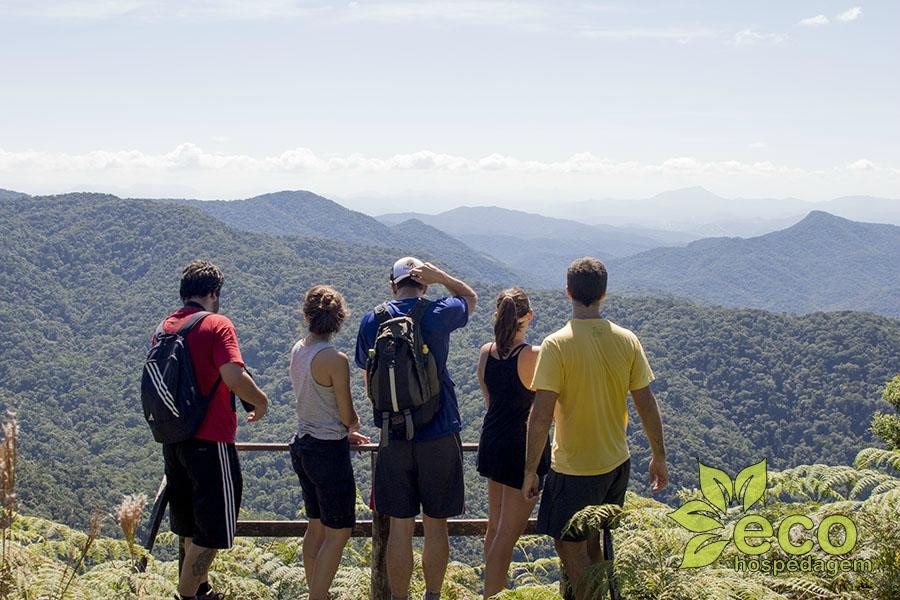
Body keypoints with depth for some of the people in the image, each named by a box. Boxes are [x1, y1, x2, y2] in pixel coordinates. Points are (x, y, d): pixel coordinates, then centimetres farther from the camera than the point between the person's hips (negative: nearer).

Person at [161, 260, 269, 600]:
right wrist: (261, 402, -7)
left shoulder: (165, 327, 9)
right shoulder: (217, 324, -12)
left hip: (173, 441, 8)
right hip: (210, 441, -8)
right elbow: (234, 377, -24)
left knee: (191, 526, 21)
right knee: (212, 530, 1)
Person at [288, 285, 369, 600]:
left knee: (316, 525, 19)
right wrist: (353, 425, 10)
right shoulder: (335, 359, -20)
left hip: (302, 444, 8)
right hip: (328, 451, -8)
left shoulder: (297, 350, 4)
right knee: (338, 533, 1)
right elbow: (348, 416, -12)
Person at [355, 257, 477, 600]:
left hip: (394, 439, 1)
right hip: (440, 436, -1)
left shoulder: (371, 322, -1)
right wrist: (439, 276, 1)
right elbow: (470, 297, 15)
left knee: (400, 527, 8)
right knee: (436, 526, 11)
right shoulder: (438, 314, -7)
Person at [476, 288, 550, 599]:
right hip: (524, 448, -7)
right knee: (508, 533, -1)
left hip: (492, 442, 7)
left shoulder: (486, 352, 0)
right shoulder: (534, 356, -19)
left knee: (495, 525, 20)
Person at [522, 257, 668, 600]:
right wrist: (659, 457, 13)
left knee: (571, 550, 8)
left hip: (574, 470, -6)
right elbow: (647, 405, 2)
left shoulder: (556, 345, -17)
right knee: (593, 546, 22)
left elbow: (541, 416, -19)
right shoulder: (626, 340, -3)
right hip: (617, 465, 6)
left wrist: (530, 471, -11)